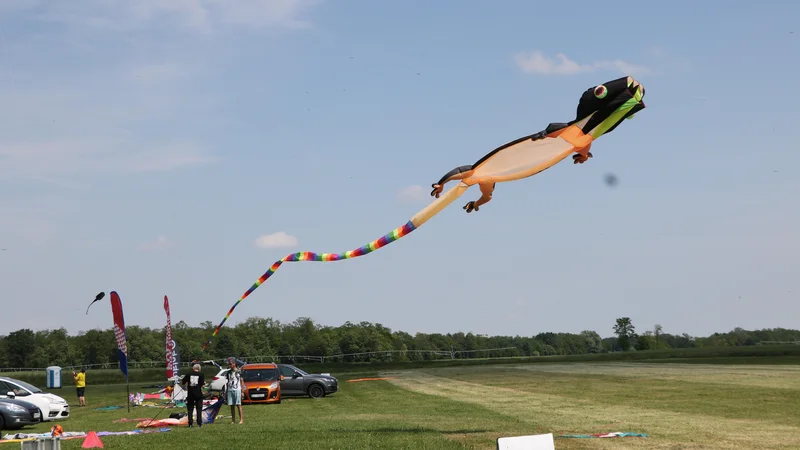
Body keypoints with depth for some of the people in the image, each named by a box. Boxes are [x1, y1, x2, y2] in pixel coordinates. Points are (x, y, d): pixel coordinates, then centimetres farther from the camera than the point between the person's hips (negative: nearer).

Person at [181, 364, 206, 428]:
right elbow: (203, 385, -10)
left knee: (190, 409, 8)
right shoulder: (201, 374, -3)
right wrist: (204, 383, 12)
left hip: (190, 394, 1)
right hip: (198, 394, -1)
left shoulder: (188, 374, 2)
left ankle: (190, 423, 4)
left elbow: (182, 383, 5)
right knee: (199, 409, 7)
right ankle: (199, 423, 3)